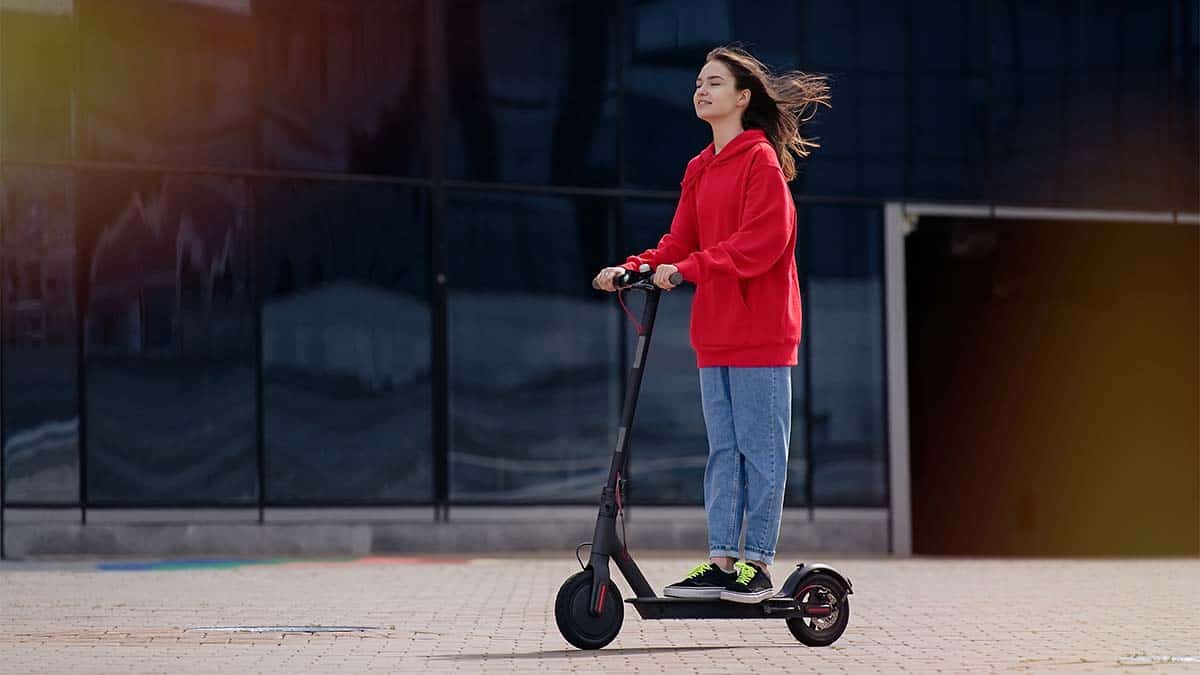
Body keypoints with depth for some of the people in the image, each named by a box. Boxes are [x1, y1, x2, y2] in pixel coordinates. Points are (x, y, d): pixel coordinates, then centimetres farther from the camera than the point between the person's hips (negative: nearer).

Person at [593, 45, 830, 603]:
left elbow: (762, 241, -18)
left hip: (760, 332, -8)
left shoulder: (761, 160, -7)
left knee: (760, 449, -3)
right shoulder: (700, 169, 17)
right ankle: (721, 561, 11)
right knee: (723, 449, 8)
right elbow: (681, 243, 15)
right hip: (715, 333, 8)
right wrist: (636, 267, -3)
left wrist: (690, 267, -23)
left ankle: (757, 563, 1)